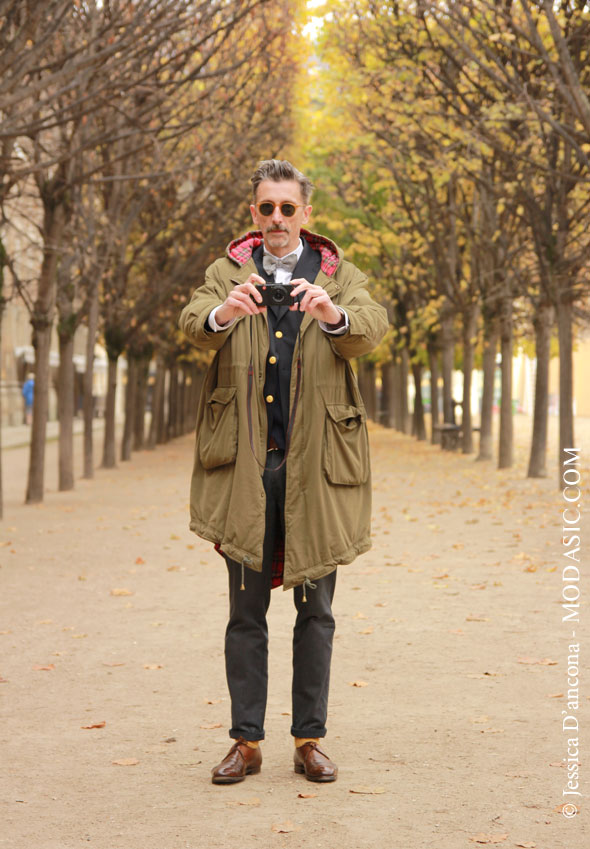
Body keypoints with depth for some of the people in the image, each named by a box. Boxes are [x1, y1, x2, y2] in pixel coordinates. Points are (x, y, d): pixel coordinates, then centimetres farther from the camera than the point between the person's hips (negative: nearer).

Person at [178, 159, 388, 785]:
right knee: (246, 610, 4)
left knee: (315, 610, 5)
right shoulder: (229, 272, 8)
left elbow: (372, 327, -12)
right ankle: (246, 741, 11)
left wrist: (332, 314, -35)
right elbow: (194, 323, -12)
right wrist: (223, 312, -36)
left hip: (317, 463, 0)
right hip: (244, 463, 0)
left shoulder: (338, 276, 8)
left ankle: (310, 739, 15)